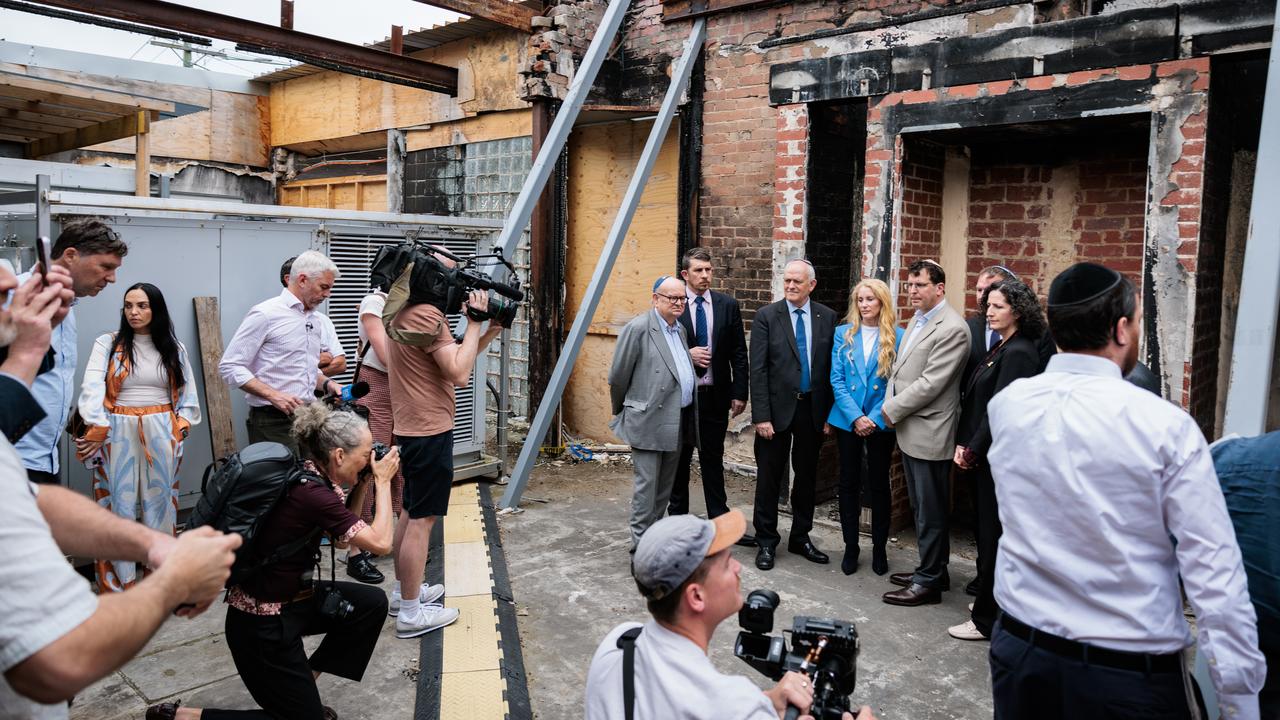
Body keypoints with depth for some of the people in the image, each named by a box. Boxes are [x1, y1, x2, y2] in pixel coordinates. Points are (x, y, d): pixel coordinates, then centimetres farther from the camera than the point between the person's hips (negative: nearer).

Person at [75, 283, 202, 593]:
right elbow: (92, 386, -10)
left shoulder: (174, 349, 9)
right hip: (118, 433, -2)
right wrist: (96, 429, -21)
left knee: (160, 502, 8)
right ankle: (117, 585, 8)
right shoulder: (107, 343, 1)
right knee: (118, 505, 1)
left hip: (161, 434, 2)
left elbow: (188, 391, 11)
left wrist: (181, 425, -1)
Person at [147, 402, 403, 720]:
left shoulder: (304, 476, -1)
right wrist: (382, 481, -12)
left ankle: (301, 682, 20)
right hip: (262, 622, -9)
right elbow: (381, 543, -22)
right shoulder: (312, 494, -28)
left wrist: (366, 480, 3)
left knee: (372, 603, 8)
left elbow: (345, 524, 14)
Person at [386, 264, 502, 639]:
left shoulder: (406, 312, 13)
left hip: (412, 428, 11)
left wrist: (489, 332, 6)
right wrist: (474, 322, -16)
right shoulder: (428, 314, -19)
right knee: (423, 519, -4)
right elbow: (459, 374, -24)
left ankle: (402, 591, 33)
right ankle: (411, 612, 4)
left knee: (411, 512, 20)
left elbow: (454, 359, 16)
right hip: (430, 430, -11)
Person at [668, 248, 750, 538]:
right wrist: (687, 354, -18)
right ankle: (677, 518, 24)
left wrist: (740, 393, -2)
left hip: (715, 395, 2)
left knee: (713, 459, 11)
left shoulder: (728, 305, 3)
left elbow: (739, 353, 3)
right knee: (679, 460, 11)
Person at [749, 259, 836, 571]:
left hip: (812, 409, 3)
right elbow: (758, 369, -8)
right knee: (769, 477, 5)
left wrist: (829, 413, 2)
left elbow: (831, 367, 5)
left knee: (807, 476, 13)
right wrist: (761, 416, -13)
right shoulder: (767, 316, -5)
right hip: (777, 408, -2)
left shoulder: (827, 317, 2)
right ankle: (766, 542, 19)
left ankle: (801, 538, 29)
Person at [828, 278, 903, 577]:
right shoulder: (843, 334, 2)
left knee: (879, 484, 9)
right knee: (849, 483, 8)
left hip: (881, 424, -1)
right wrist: (855, 417, -12)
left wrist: (875, 418, -14)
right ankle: (850, 547, 20)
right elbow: (837, 379, -2)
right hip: (847, 420, 2)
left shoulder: (897, 337, -3)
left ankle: (879, 549, 22)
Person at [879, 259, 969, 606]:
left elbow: (930, 383, -21)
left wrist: (893, 410, -12)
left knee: (930, 511, 3)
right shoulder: (917, 319, 12)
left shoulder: (952, 329, -17)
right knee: (920, 507, 19)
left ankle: (929, 581, 14)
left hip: (929, 434, -9)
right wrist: (890, 405, 2)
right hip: (909, 430, 9)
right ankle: (931, 569, 33)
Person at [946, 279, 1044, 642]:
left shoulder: (1018, 353, -16)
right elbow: (973, 400, 12)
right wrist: (963, 444, 5)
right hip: (984, 456, 9)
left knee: (993, 536, 1)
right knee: (987, 533, 17)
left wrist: (972, 449, -13)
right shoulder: (999, 348, 13)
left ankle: (987, 619, 12)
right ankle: (989, 603, 30)